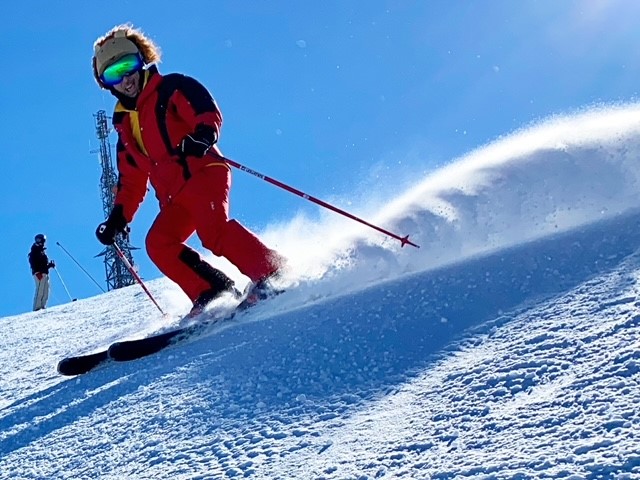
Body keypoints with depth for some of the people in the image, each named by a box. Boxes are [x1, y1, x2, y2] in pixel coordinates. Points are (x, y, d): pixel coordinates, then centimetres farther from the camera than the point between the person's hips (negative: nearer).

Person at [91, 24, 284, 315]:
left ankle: (272, 272, -31)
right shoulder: (124, 123, 26)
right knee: (158, 243, -14)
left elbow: (208, 111, -10)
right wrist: (119, 216, 19)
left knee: (214, 231, -30)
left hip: (203, 172, -7)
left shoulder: (170, 88, 7)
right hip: (175, 198, 7)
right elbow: (131, 180, 28)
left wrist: (203, 136, -31)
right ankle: (212, 292, -17)